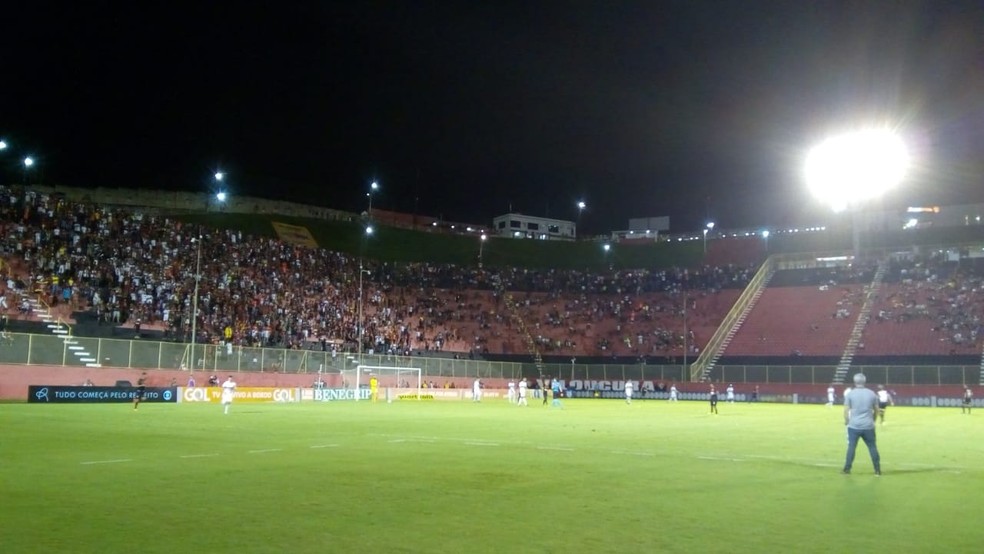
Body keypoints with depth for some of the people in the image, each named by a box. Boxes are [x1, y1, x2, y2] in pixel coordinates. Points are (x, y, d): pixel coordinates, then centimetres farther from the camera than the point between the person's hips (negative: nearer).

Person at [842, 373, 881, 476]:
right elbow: (876, 410, 11)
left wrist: (846, 420, 10)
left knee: (851, 447, 4)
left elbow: (846, 410, -6)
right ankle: (877, 470, 13)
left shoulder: (850, 394, -4)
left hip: (854, 426, -2)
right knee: (872, 447, 10)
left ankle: (847, 469, 8)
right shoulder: (872, 393, 3)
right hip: (868, 426, 2)